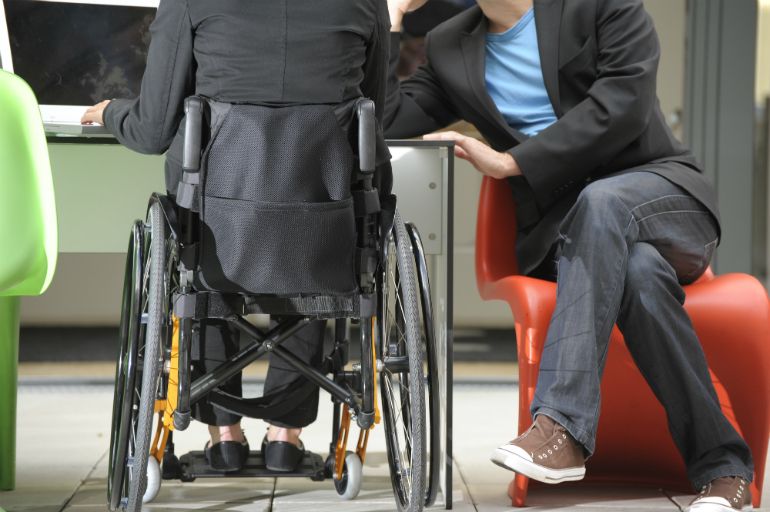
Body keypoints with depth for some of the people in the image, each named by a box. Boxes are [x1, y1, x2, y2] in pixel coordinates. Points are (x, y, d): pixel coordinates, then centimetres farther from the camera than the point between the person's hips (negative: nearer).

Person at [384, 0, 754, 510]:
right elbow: (387, 122, 6)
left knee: (600, 200, -37)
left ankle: (562, 426, -43)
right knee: (639, 270, -33)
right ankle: (721, 464, -29)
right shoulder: (450, 48, 15)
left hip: (661, 193, -1)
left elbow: (621, 105, -11)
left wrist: (509, 162, -11)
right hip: (561, 229, 2)